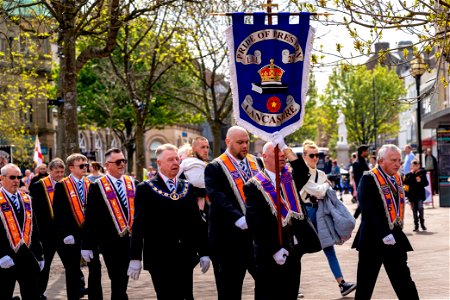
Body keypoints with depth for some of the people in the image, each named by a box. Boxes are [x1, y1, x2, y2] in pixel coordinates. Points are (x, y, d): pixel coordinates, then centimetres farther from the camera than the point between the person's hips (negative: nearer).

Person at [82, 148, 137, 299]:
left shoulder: (132, 183, 9)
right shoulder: (97, 187, -4)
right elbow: (90, 218, -5)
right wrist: (86, 245, -7)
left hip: (131, 241, 4)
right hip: (110, 243, -4)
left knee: (122, 282, 13)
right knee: (118, 283, -4)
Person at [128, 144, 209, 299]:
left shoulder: (187, 187, 12)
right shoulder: (145, 188, -1)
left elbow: (197, 221, 12)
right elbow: (138, 225, -5)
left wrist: (203, 252, 9)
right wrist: (135, 258, -9)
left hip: (186, 257, 4)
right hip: (159, 258, -4)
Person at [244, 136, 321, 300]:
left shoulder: (291, 178, 11)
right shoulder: (254, 186, -5)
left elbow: (304, 174, -13)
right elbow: (254, 223, -10)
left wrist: (286, 149, -20)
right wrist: (274, 250, -15)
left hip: (294, 252, 5)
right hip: (270, 256, -5)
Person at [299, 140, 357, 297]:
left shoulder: (321, 174, 11)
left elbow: (327, 194, 17)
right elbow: (318, 191, -17)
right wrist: (326, 185, 1)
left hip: (319, 212, 7)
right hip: (305, 211, -6)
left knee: (329, 248, 3)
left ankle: (342, 283, 1)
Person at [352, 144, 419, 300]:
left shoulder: (397, 179, 11)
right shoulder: (369, 179, -12)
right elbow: (368, 211, -18)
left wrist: (396, 232, 12)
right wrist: (384, 234, -21)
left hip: (395, 236, 6)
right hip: (373, 238, -6)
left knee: (404, 279, 6)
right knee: (366, 281, 4)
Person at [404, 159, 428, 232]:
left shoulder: (422, 173, 3)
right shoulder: (409, 175, 3)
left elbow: (426, 183, 5)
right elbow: (405, 182, -14)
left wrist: (420, 181, -14)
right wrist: (411, 174, -16)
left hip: (420, 194, -1)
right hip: (412, 194, 1)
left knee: (420, 208, -16)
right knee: (414, 210, 5)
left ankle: (422, 223, 1)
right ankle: (416, 225, 11)